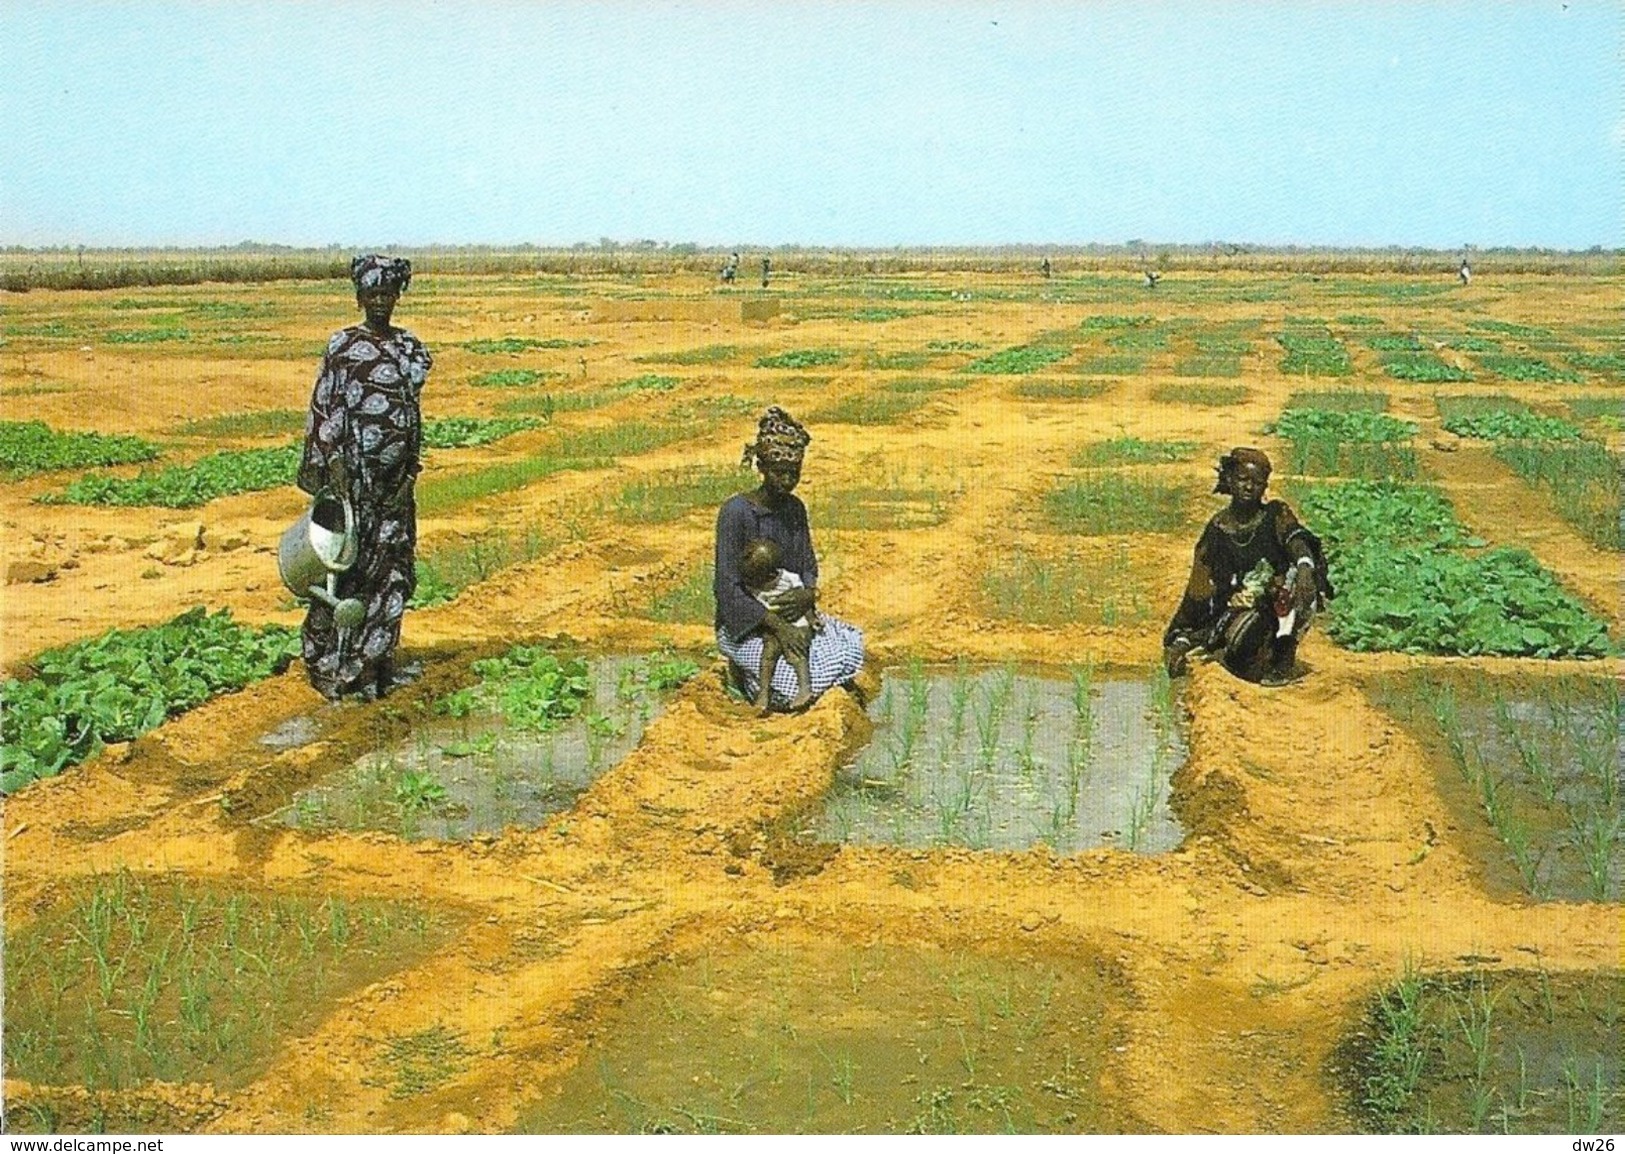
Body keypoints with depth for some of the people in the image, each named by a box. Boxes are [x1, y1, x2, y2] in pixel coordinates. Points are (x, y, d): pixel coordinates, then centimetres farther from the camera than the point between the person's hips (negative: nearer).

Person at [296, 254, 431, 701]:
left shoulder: (409, 348, 11)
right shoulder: (343, 345, -2)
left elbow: (412, 415, 13)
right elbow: (324, 409, -6)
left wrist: (409, 470, 6)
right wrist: (332, 464, -14)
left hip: (394, 475, 5)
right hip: (352, 469, -5)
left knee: (392, 567, 6)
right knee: (347, 563, -4)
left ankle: (374, 663, 15)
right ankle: (332, 667, 4)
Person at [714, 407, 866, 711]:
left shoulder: (794, 508, 2)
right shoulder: (736, 512, -19)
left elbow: (809, 566, 9)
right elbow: (728, 589, -22)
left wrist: (808, 594, -16)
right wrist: (777, 626, -29)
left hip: (789, 614, 7)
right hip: (742, 625, -7)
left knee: (853, 645, -10)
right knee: (793, 685, -27)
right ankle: (746, 671, 6)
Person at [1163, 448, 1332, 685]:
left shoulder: (1275, 514, 2)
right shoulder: (1217, 530, 4)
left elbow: (1295, 537, -22)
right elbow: (1198, 590, 3)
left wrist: (1305, 566, -46)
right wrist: (1180, 638, -7)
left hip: (1281, 601, 1)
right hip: (1239, 607, -1)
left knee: (1301, 577, -32)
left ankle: (1283, 659, -19)